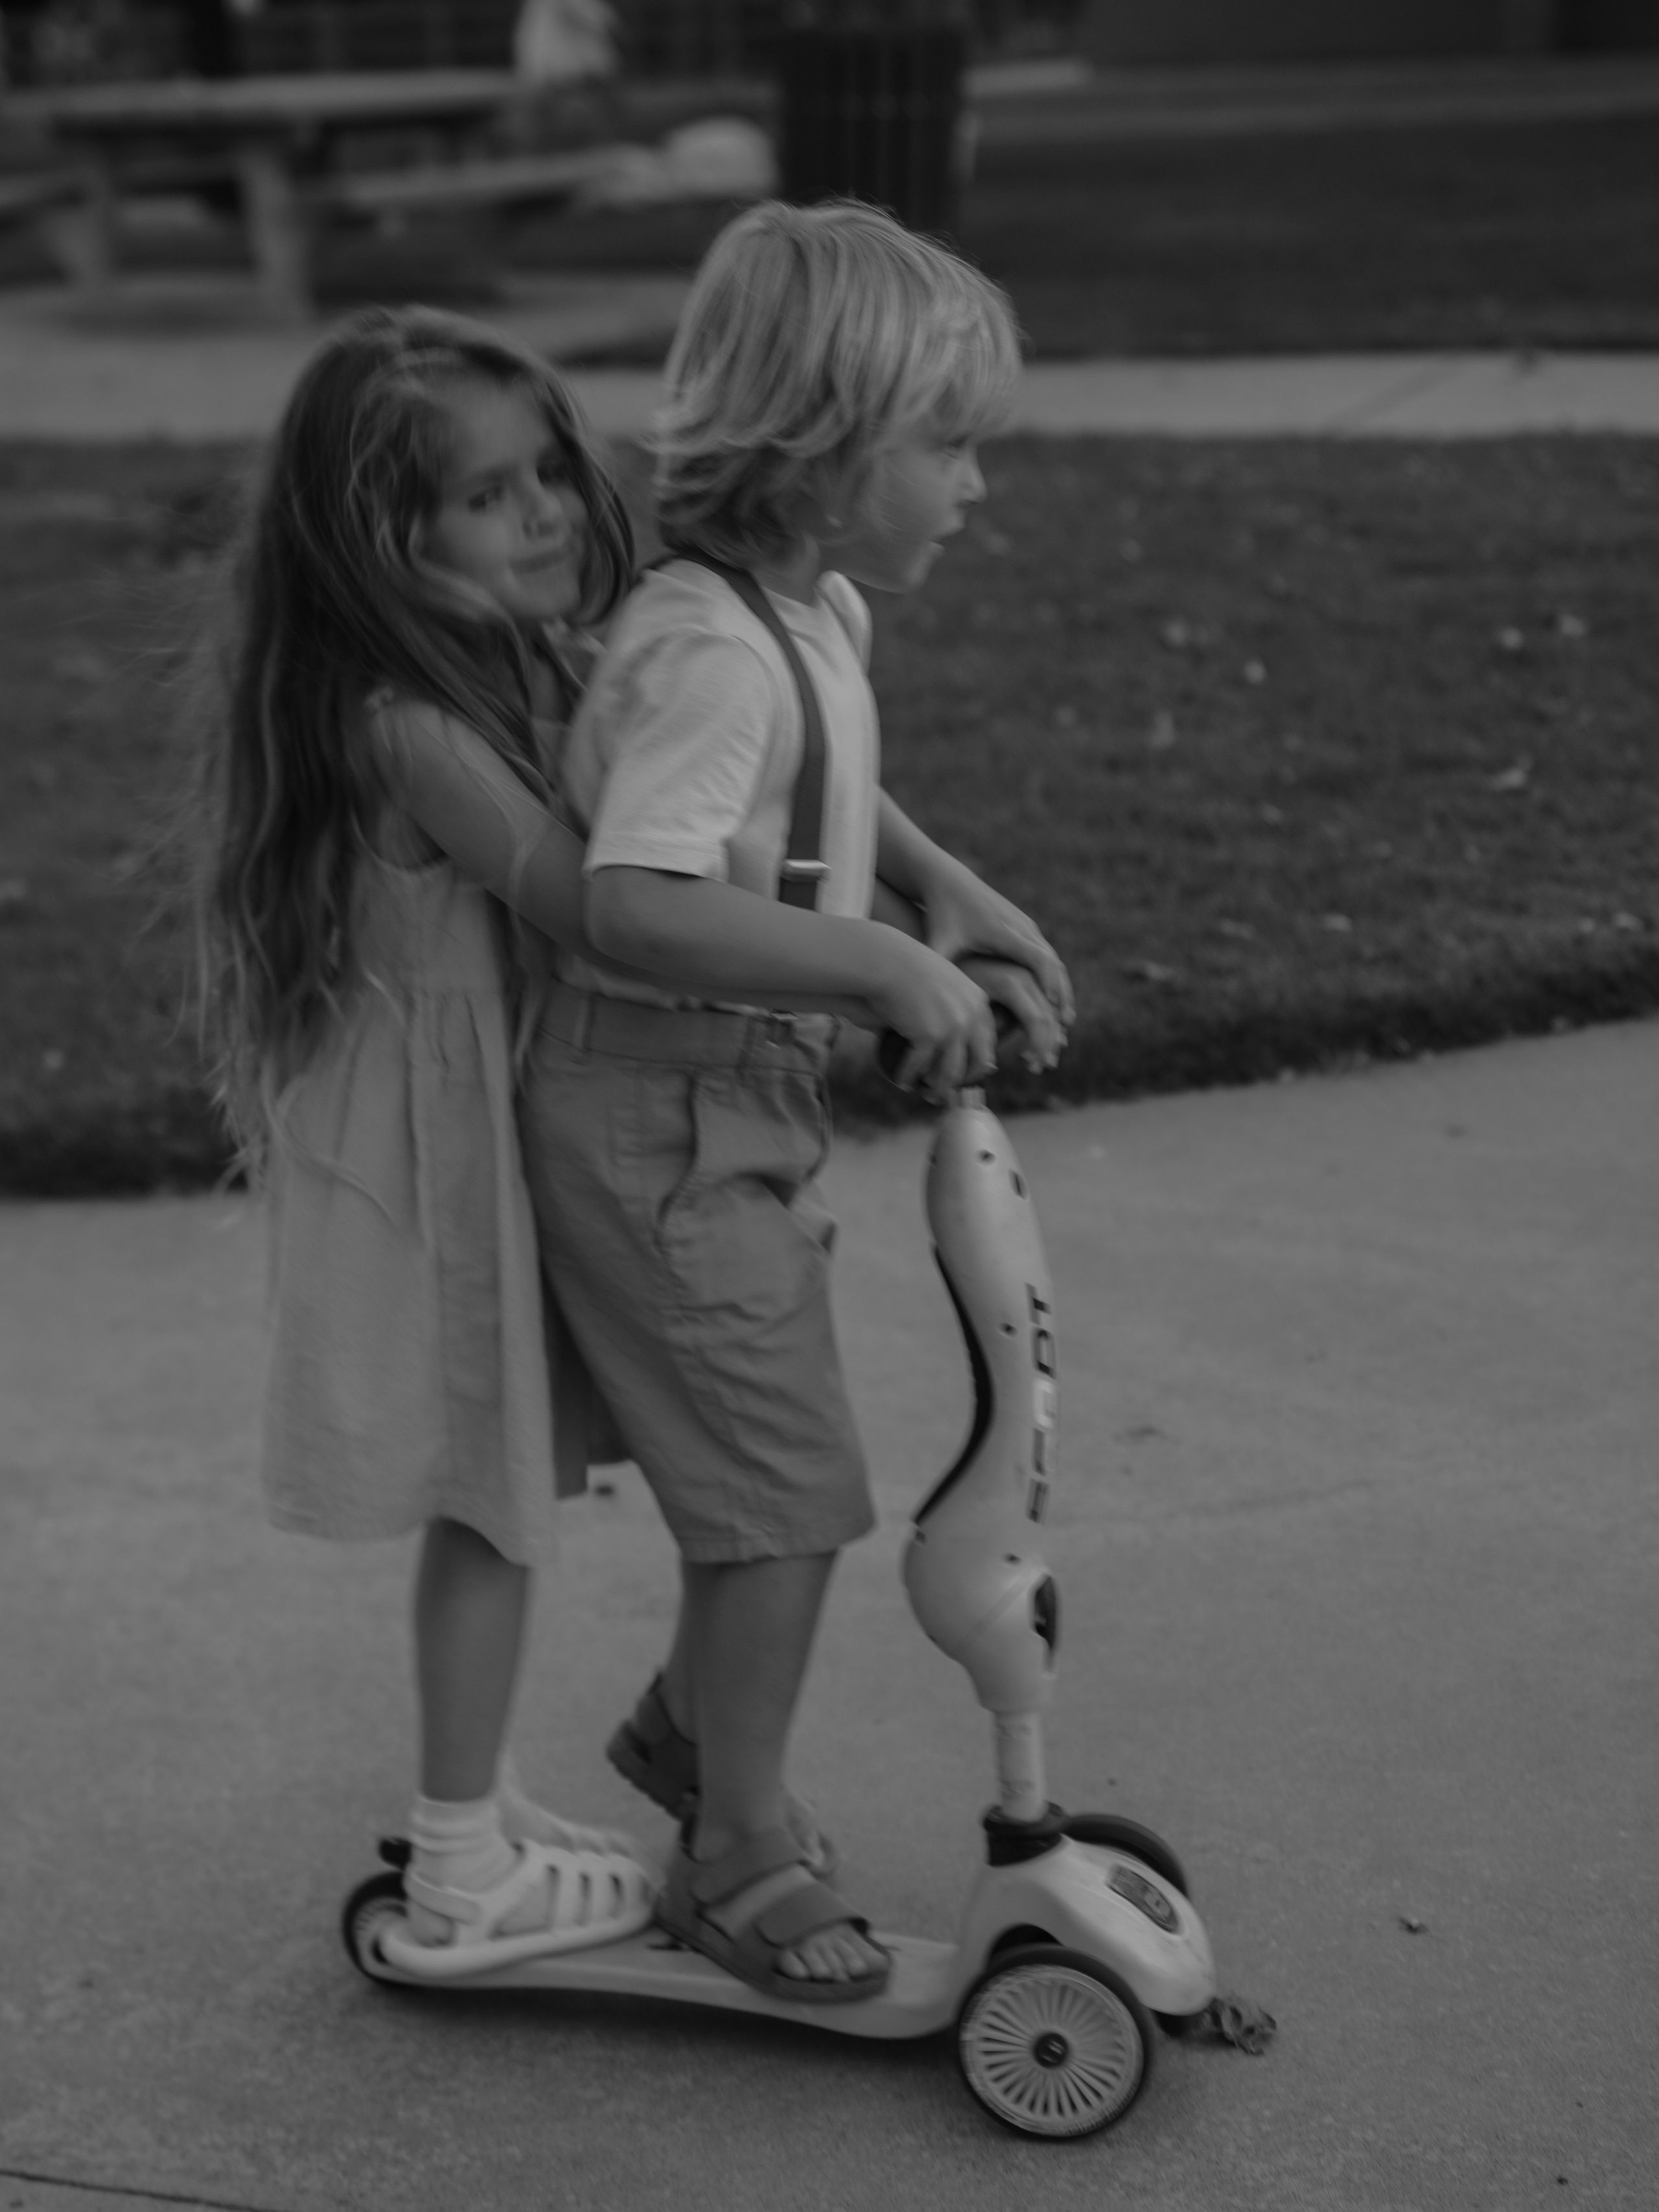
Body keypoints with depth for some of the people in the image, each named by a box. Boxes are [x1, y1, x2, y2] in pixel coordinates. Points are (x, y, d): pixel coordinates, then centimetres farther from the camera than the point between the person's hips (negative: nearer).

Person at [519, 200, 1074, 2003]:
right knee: (790, 1492, -3)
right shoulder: (710, 649, -26)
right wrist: (888, 968, -36)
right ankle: (743, 1855, 15)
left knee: (767, 1462, 22)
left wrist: (943, 885, 10)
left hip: (743, 1105, 10)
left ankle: (688, 1724, 46)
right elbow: (638, 904, -40)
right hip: (654, 1121, -10)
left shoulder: (814, 611, 5)